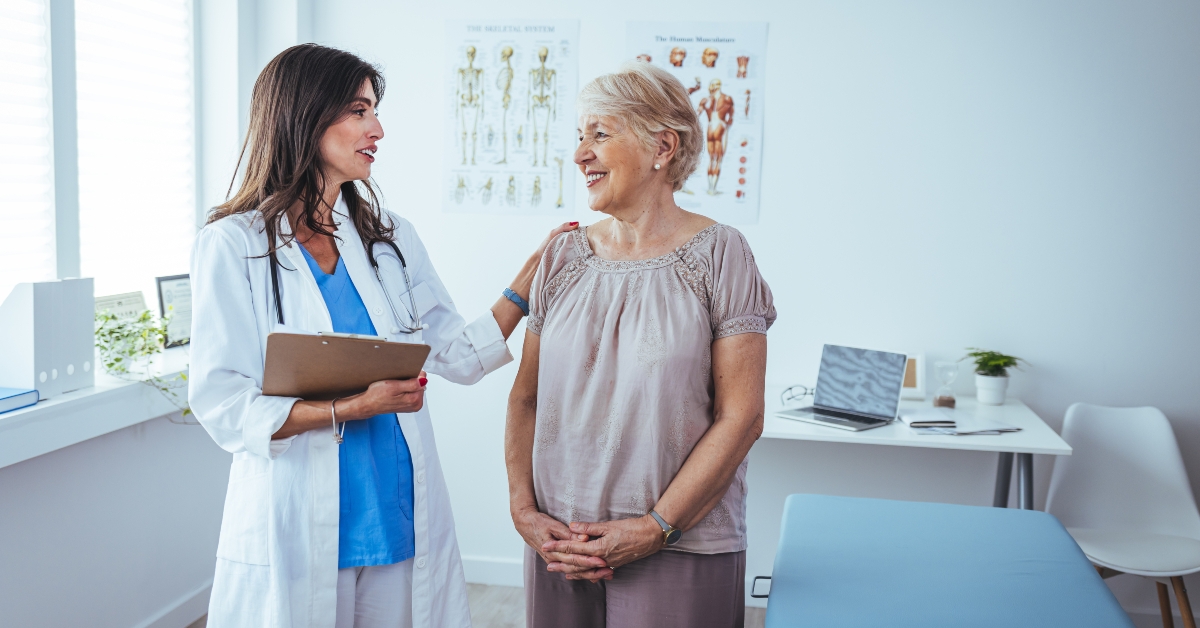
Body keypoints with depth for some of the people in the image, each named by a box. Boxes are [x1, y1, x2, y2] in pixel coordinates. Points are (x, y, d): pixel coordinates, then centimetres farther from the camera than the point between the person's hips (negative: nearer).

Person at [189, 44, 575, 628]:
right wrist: (355, 408, -20)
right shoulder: (232, 245, -6)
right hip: (297, 530, -4)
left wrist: (531, 275, 2)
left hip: (401, 518, 4)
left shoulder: (391, 238, 8)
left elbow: (460, 355, 8)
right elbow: (221, 405, -12)